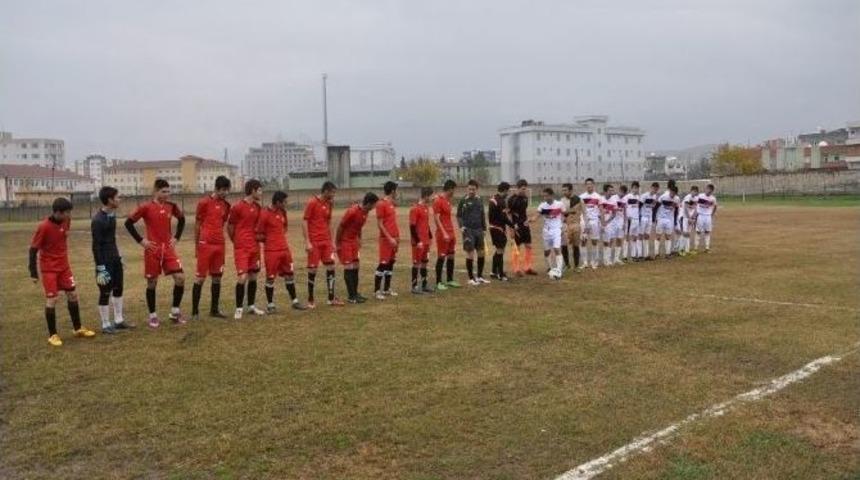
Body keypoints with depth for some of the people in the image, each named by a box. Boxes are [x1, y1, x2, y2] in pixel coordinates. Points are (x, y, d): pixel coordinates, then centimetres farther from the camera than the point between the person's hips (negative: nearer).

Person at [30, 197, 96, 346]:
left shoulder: (66, 221, -4)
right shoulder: (44, 227, -21)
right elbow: (33, 249, -14)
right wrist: (33, 272, -14)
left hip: (64, 265, 6)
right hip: (49, 268, -6)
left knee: (72, 294, 9)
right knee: (51, 300, -4)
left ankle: (78, 328, 22)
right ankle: (52, 335, 8)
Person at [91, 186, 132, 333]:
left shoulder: (112, 214, 5)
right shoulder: (98, 220, -20)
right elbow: (96, 246, -19)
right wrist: (100, 268, -19)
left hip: (115, 258, 9)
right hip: (105, 261, -8)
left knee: (118, 289, 15)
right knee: (105, 293, 2)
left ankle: (118, 320, 26)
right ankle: (105, 325, 14)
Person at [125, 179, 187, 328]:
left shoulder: (172, 206, 4)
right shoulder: (146, 207, -8)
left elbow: (182, 220, 21)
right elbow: (128, 223, -6)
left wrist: (176, 237, 11)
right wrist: (141, 241, -8)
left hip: (168, 248, 4)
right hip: (153, 250, -4)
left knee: (180, 278, -6)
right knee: (152, 282, 5)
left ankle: (175, 312, 10)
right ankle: (153, 315, 18)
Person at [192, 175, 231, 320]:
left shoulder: (226, 205, 11)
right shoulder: (204, 202, -5)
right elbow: (197, 225, -1)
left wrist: (220, 239, 9)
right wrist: (196, 246, 0)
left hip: (220, 245, 6)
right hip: (206, 244, -6)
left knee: (217, 277, 9)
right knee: (200, 277, -1)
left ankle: (214, 309, 18)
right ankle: (195, 311, 5)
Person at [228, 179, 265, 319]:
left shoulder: (257, 207, 8)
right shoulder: (237, 207, -11)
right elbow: (229, 226, -2)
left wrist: (257, 237, 9)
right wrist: (236, 241, 5)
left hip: (254, 246, 6)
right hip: (241, 248, -6)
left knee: (253, 276, 11)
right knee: (242, 277, -11)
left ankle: (251, 306, 23)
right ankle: (239, 308, 2)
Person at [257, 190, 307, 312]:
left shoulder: (282, 212, 8)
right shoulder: (265, 214, -15)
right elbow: (259, 235, -13)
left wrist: (279, 238, 9)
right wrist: (269, 240, -2)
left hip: (285, 249, 7)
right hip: (271, 251, -7)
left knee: (289, 274, 12)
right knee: (270, 278, 2)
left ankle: (294, 301, 22)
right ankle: (270, 305, 13)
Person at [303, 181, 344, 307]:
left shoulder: (328, 204, 10)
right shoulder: (312, 203, -9)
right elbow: (304, 222, -11)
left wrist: (331, 241, 14)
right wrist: (307, 241, -16)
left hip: (326, 241, 6)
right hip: (314, 242, -6)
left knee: (331, 267, 2)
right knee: (312, 269, 0)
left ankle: (331, 298, 9)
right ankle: (310, 300, 11)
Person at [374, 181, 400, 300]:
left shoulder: (392, 204, 14)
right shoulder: (381, 204, -12)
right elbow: (380, 224, -14)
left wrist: (397, 236, 11)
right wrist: (389, 238, -17)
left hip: (394, 238, 8)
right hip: (386, 239, -8)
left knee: (391, 263, 10)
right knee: (383, 263, -7)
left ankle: (386, 289, 17)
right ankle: (377, 290, -2)